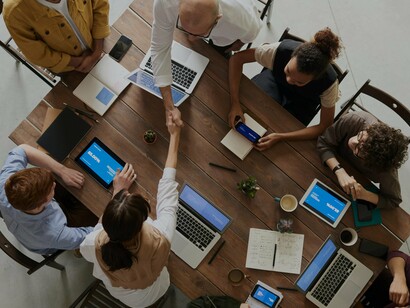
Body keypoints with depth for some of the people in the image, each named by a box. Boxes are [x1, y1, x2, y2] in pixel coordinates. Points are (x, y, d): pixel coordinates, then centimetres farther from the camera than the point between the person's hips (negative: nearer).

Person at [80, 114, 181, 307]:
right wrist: (174, 135, -19)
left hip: (115, 292, 0)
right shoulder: (159, 240, -47)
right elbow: (167, 187, -31)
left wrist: (117, 192, -12)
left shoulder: (95, 245, -42)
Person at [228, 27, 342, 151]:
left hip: (302, 102, 0)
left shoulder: (329, 82, -38)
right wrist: (235, 103, -40)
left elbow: (325, 126, -29)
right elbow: (237, 58, -30)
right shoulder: (281, 50, -40)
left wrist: (280, 137, -40)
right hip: (275, 79, 1)